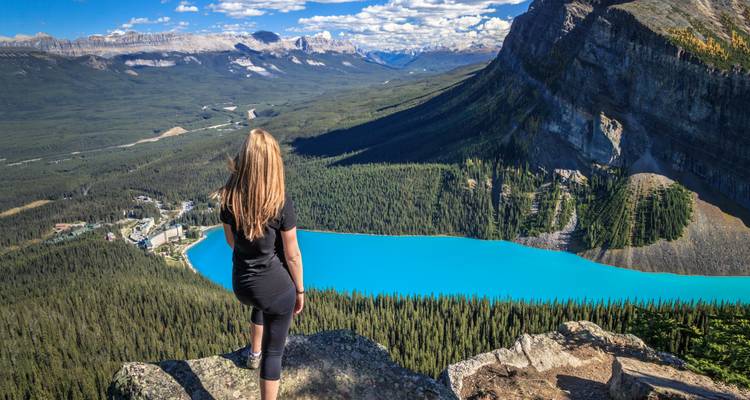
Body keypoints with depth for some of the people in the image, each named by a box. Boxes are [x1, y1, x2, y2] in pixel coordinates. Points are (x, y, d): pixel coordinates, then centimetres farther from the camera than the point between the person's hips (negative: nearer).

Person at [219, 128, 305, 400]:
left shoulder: (229, 199, -9)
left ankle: (254, 354, 60)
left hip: (241, 285, 6)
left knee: (260, 304, 40)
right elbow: (292, 255, -14)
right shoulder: (281, 204, -23)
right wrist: (300, 290, 1)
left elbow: (231, 241, 7)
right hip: (276, 286, -5)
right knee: (274, 350, 13)